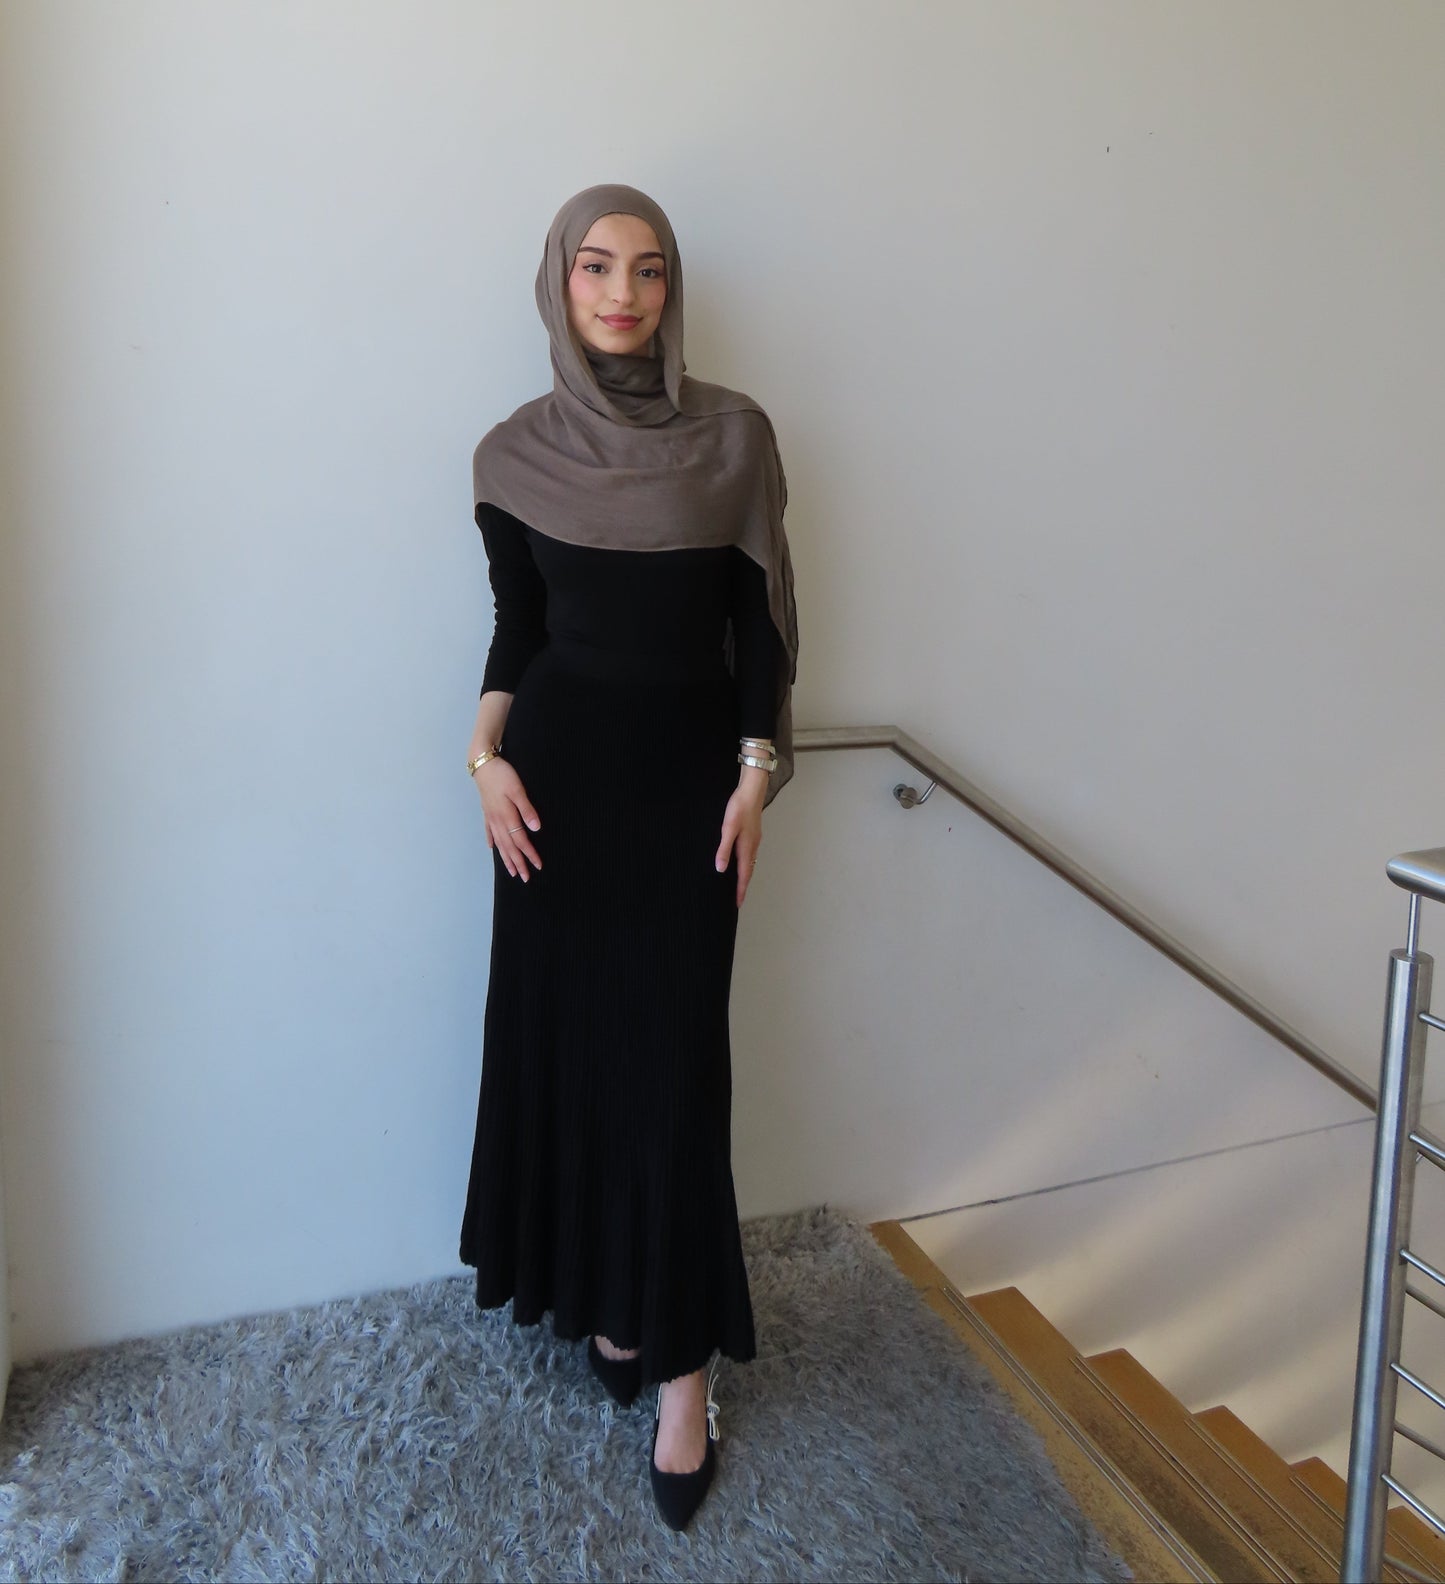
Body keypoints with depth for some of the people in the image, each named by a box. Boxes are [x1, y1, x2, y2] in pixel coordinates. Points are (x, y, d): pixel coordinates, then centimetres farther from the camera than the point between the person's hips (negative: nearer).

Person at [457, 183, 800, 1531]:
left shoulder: (733, 435, 0)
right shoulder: (517, 453, 2)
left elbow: (758, 617, 2)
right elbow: (517, 624, 7)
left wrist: (757, 770, -5)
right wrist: (488, 750, -7)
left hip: (688, 766, -1)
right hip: (561, 765, 2)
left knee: (675, 1054, -2)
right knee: (565, 1028, 7)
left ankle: (682, 1359, 10)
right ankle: (604, 1300, 28)